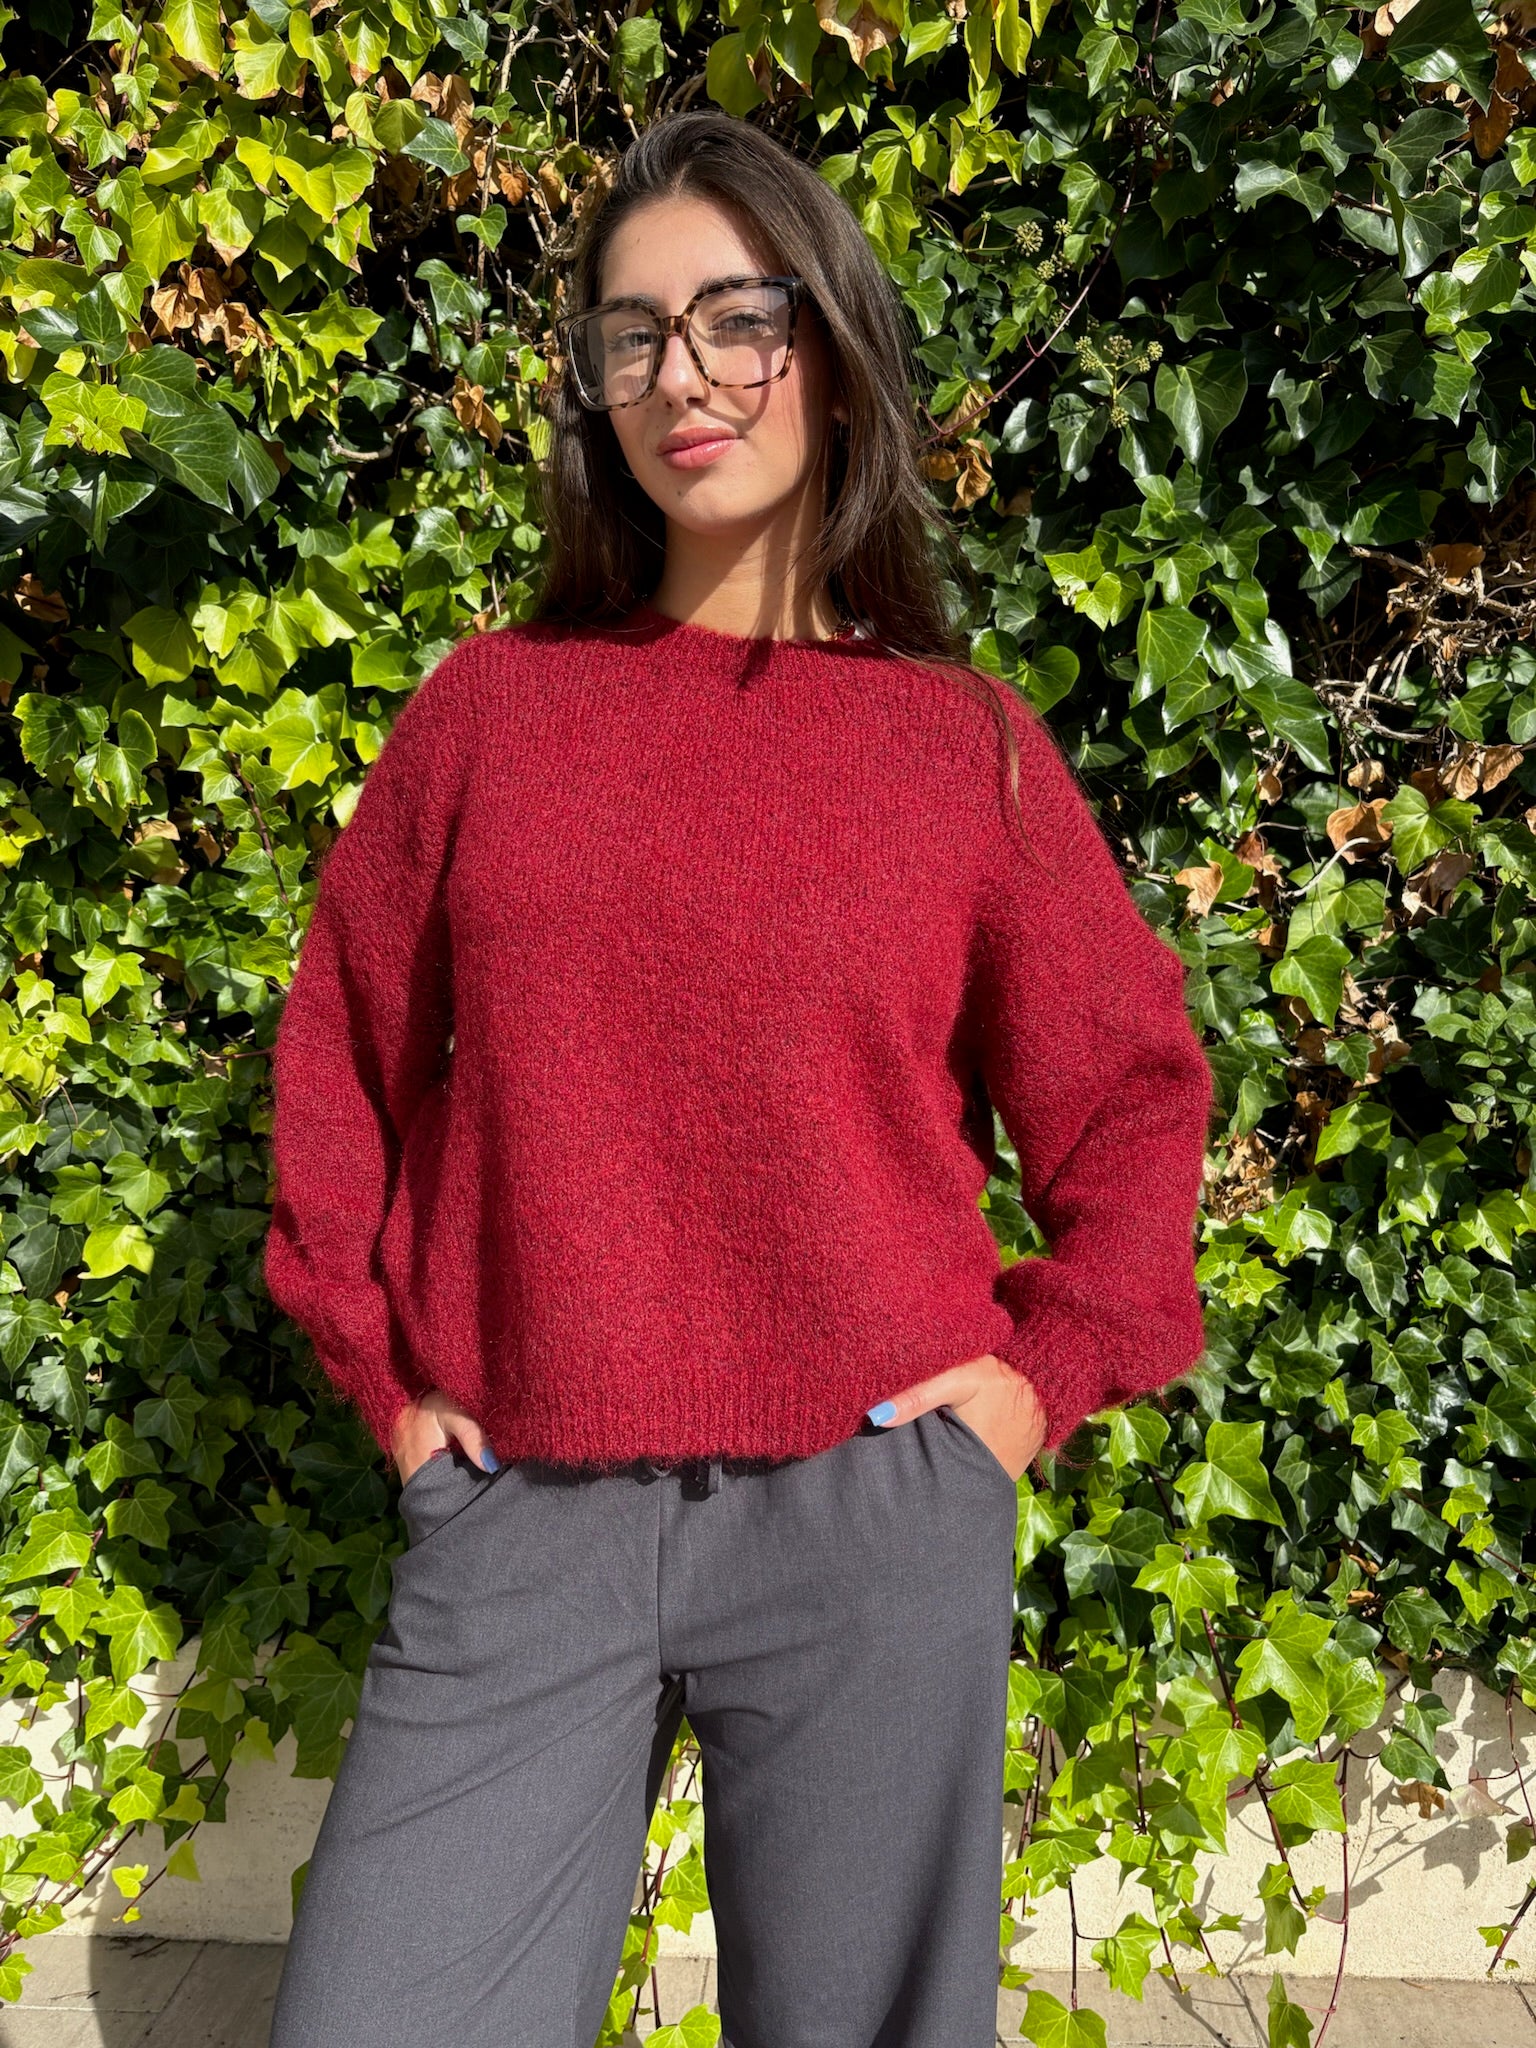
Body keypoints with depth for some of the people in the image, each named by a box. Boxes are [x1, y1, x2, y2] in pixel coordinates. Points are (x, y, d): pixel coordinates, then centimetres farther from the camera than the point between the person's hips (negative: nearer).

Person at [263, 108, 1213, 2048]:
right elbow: (346, 1043, 11)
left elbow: (1134, 1091, 10)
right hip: (521, 1507, 1)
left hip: (872, 1509, 0)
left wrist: (1043, 1369, 2)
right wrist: (383, 1364, 7)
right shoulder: (492, 706, 5)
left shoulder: (968, 744, 2)